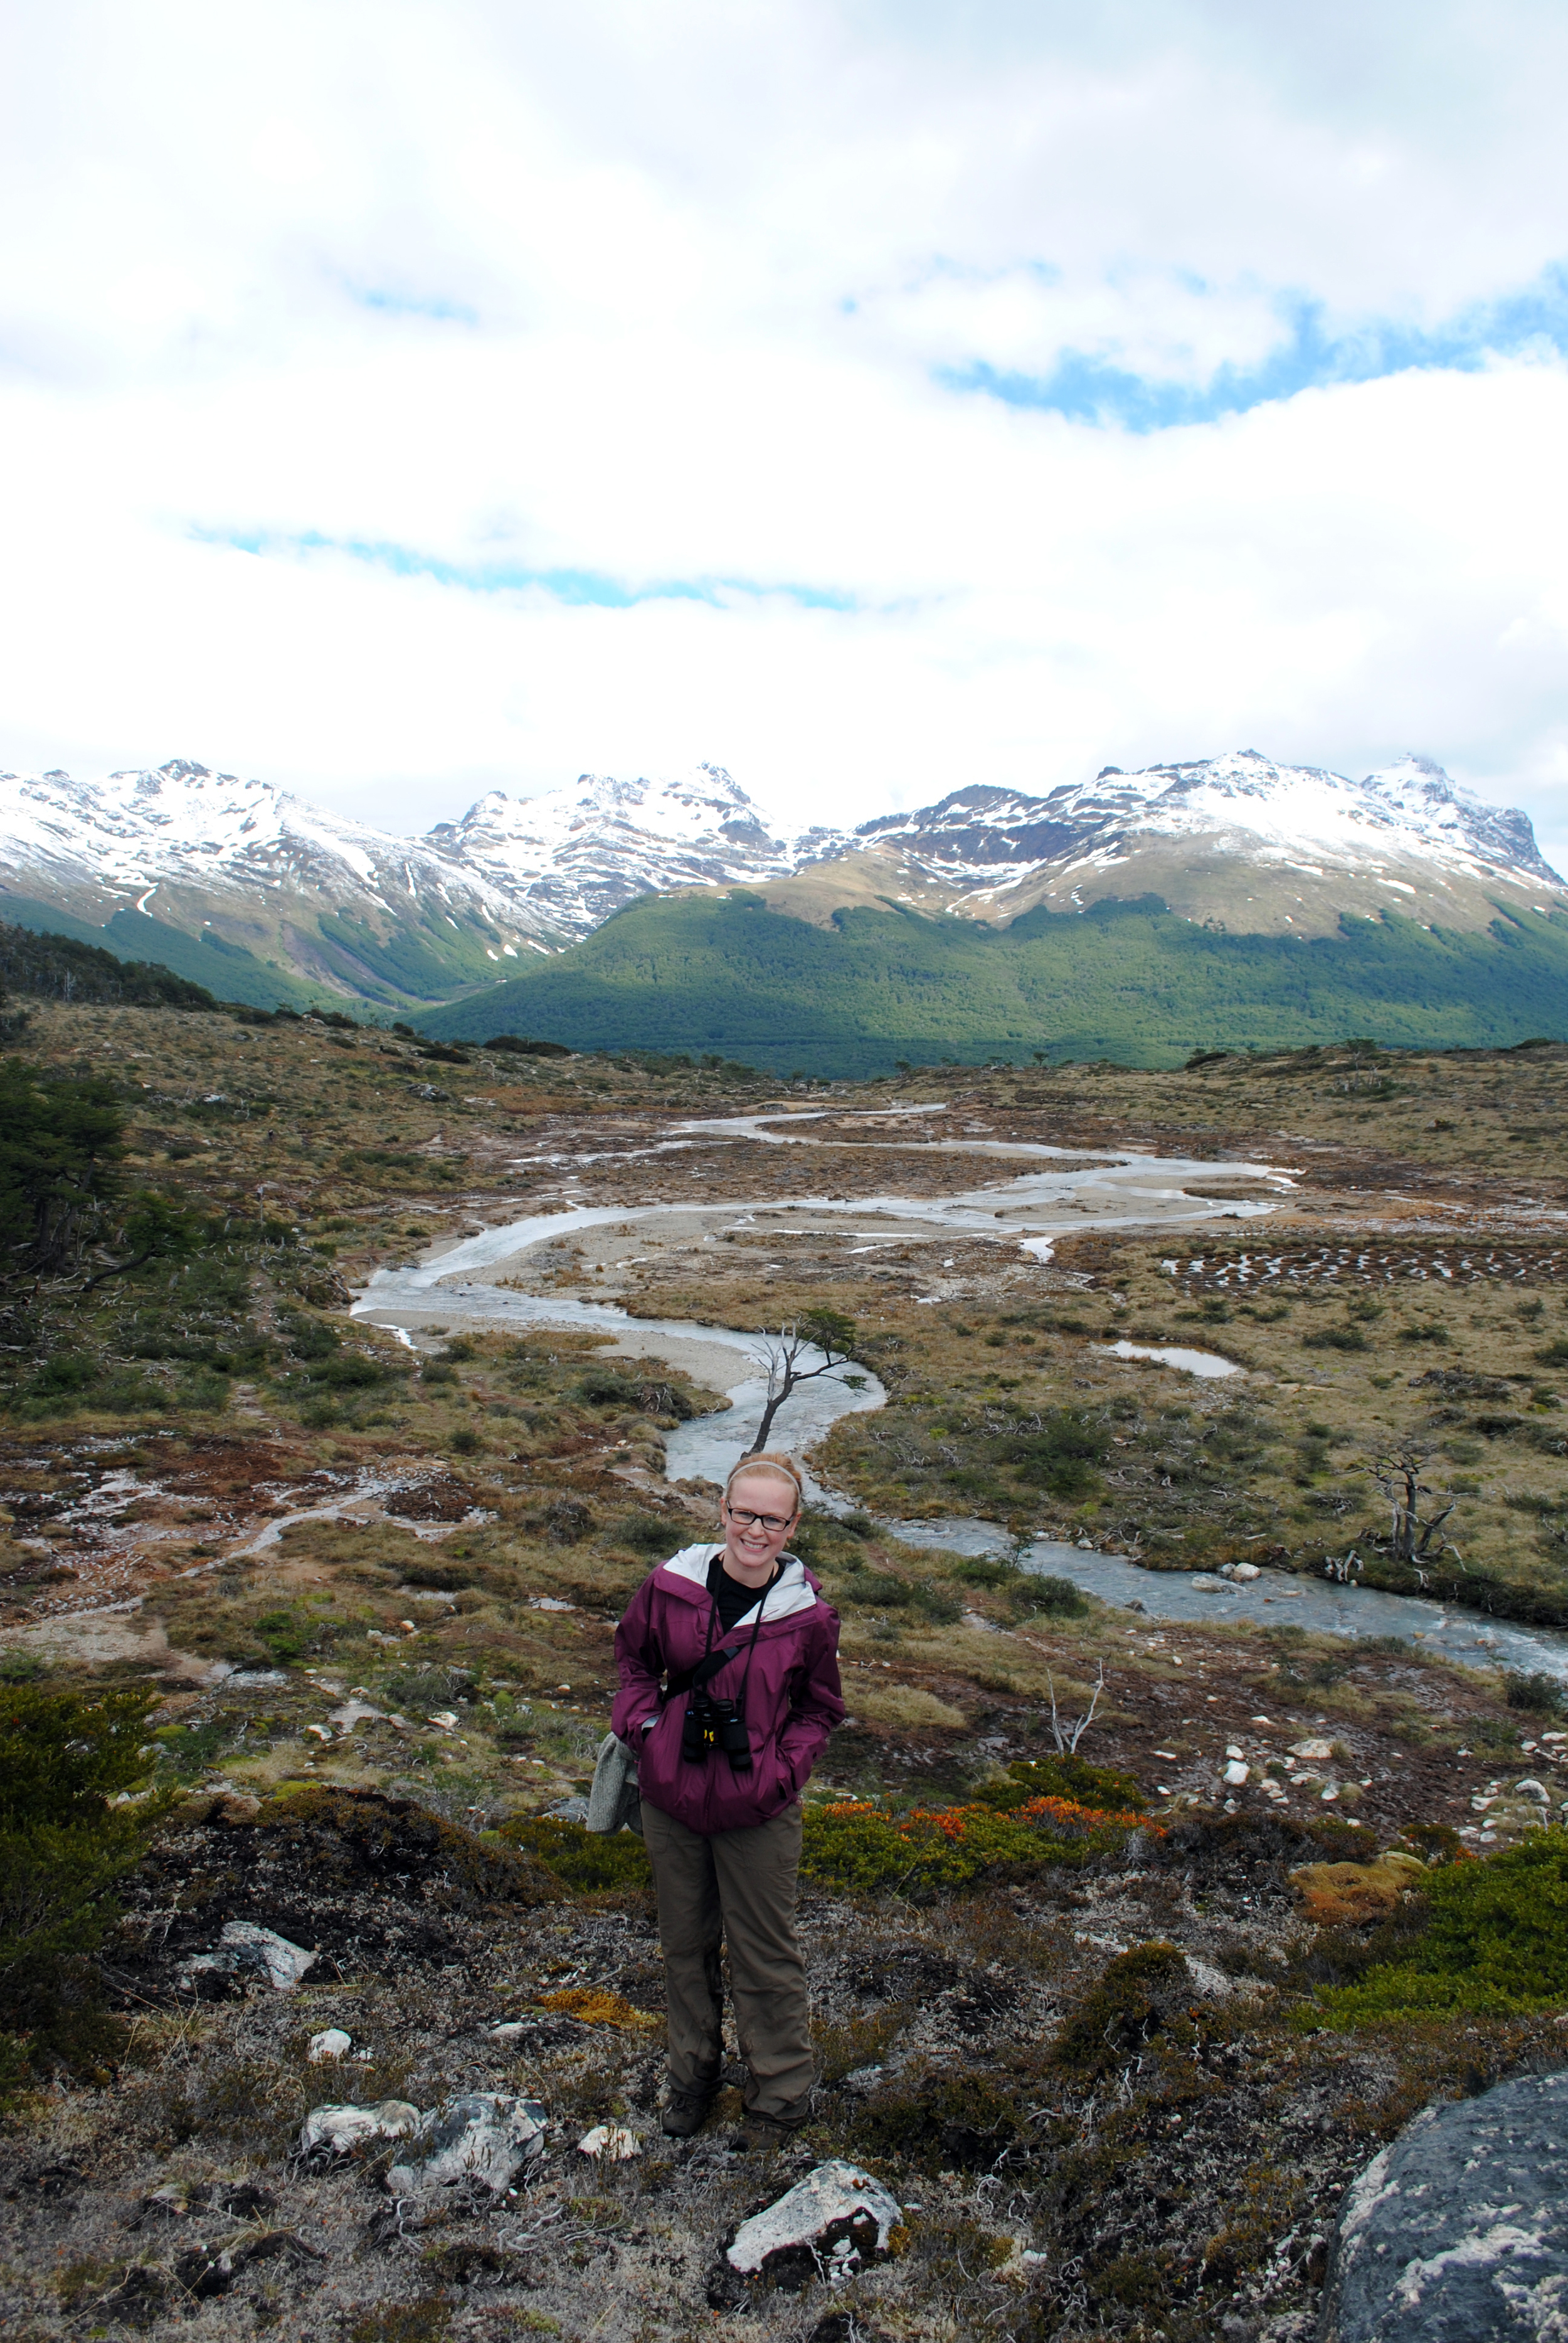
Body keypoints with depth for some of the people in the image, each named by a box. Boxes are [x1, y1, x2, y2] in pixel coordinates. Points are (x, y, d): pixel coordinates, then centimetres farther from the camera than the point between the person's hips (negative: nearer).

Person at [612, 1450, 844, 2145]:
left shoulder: (808, 1613, -13)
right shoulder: (671, 1586, -10)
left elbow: (820, 1709, 3)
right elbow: (634, 1657, 9)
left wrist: (783, 1771, -10)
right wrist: (641, 1726, -5)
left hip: (757, 1817, -2)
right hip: (670, 1801, 2)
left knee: (764, 1958, 14)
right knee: (685, 1945, 21)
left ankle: (782, 2093, 36)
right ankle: (693, 2070, 45)